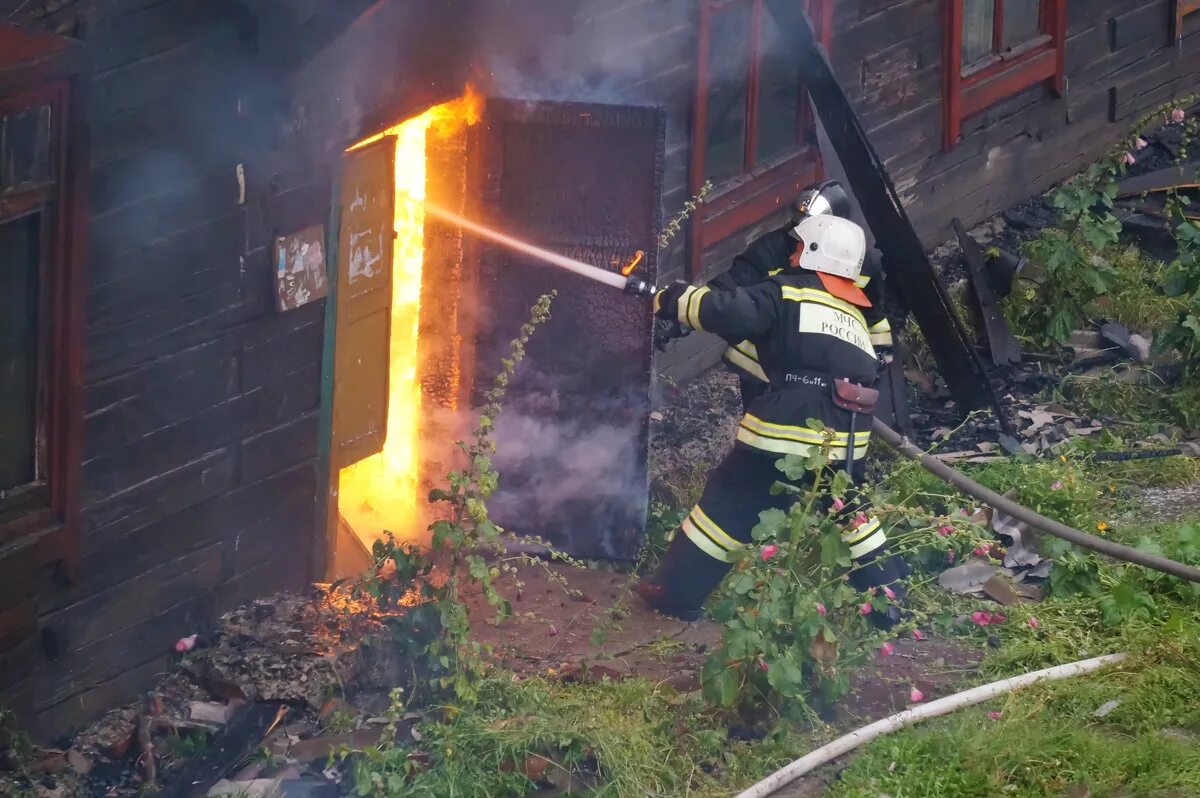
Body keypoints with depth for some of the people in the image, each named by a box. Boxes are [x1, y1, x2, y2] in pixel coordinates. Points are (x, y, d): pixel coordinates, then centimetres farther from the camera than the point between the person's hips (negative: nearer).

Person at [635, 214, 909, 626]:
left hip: (785, 436, -6)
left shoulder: (788, 292, -1)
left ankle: (677, 592, 13)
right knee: (851, 514, 26)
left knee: (727, 509, 7)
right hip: (844, 445, 6)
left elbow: (730, 311, -13)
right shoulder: (856, 313, 21)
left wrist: (673, 299, -1)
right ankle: (889, 599, 24)